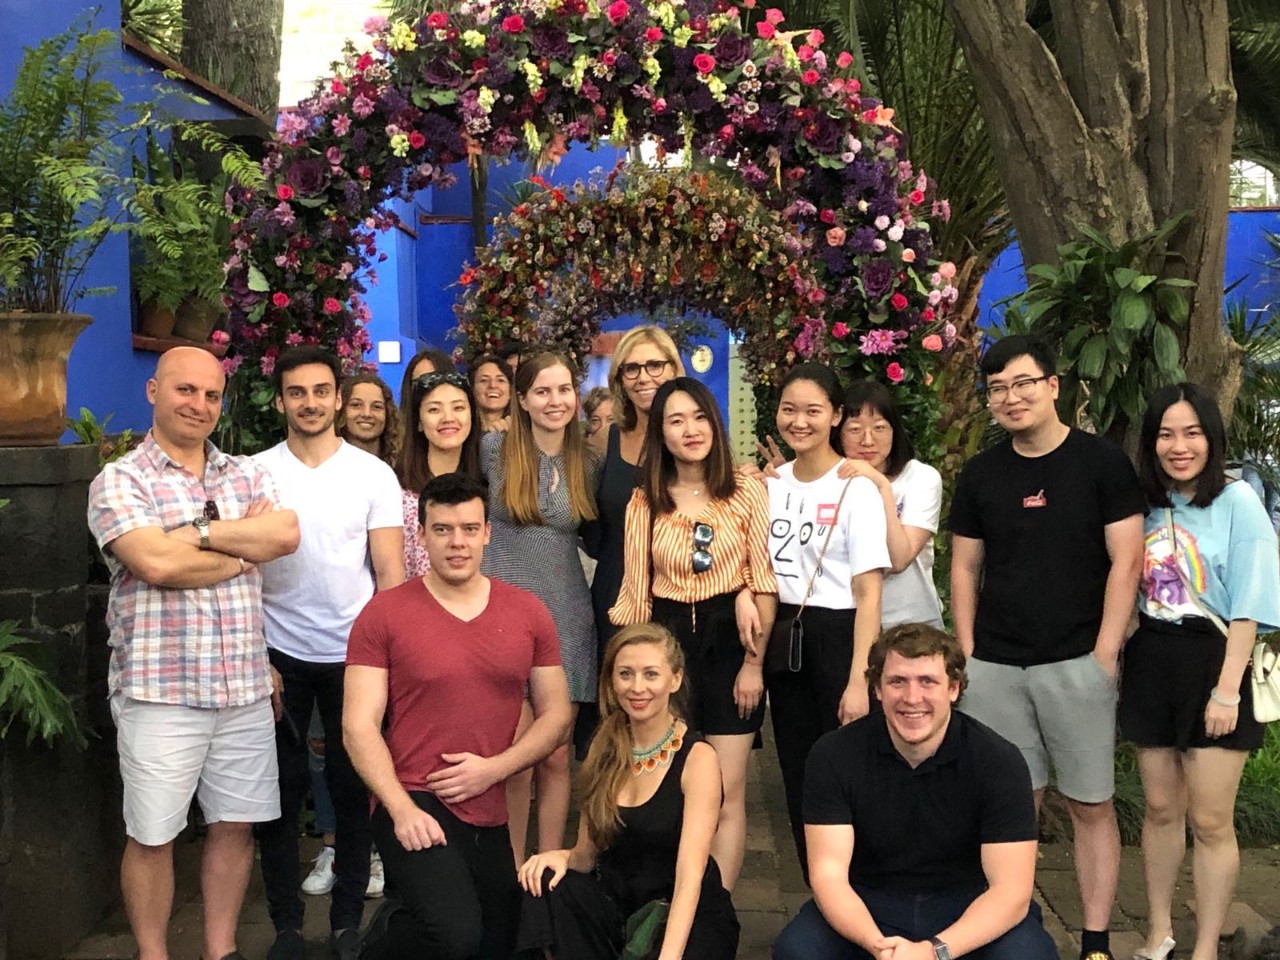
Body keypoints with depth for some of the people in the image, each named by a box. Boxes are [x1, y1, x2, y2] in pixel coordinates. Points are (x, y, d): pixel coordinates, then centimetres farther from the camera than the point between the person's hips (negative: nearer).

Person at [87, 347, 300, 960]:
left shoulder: (246, 473, 11)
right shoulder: (120, 481, -3)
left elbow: (286, 534, -7)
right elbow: (155, 564, -19)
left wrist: (198, 530, -15)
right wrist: (245, 550, -7)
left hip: (245, 687, 4)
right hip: (161, 691, -4)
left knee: (236, 824, 13)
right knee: (151, 836, 7)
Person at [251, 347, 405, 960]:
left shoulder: (373, 474, 0)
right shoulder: (256, 473, 1)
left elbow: (391, 575, 0)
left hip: (353, 655, 0)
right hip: (280, 654, 1)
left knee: (354, 792, 6)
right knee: (281, 794, 6)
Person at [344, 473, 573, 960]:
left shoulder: (528, 612, 4)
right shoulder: (383, 613, -4)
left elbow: (556, 715, 7)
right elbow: (359, 726, -7)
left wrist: (492, 769, -9)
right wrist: (402, 809, -18)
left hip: (490, 814, 5)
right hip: (415, 803, -4)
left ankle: (408, 904, 38)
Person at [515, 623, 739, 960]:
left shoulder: (697, 758, -12)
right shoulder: (605, 749, 3)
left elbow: (690, 875, -22)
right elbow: (587, 855, 9)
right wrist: (564, 857, -15)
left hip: (687, 918, -4)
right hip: (616, 904, 5)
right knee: (547, 886, -24)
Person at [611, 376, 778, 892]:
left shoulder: (747, 491, -2)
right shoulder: (644, 502, 6)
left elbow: (764, 580, -3)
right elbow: (636, 591, 8)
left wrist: (754, 662, -6)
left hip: (729, 641, -2)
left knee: (727, 793, 0)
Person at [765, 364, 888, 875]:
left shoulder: (856, 488, -9)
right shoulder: (770, 484, 7)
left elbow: (868, 594, -12)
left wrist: (858, 680, -18)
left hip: (837, 637, -5)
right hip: (782, 639, 6)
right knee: (797, 778, 12)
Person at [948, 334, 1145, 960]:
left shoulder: (1101, 462, -2)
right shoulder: (981, 474, 8)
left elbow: (1125, 562, -5)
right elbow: (964, 568, 12)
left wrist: (1103, 655, -9)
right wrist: (966, 653, 4)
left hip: (1076, 663, -3)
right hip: (995, 668, 3)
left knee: (1090, 804, 4)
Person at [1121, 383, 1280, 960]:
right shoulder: (1145, 504, 4)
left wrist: (1227, 690, -15)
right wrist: (1114, 659, 2)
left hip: (1210, 665, -4)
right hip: (1149, 667, 4)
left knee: (1210, 821, 2)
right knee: (1160, 809, 14)